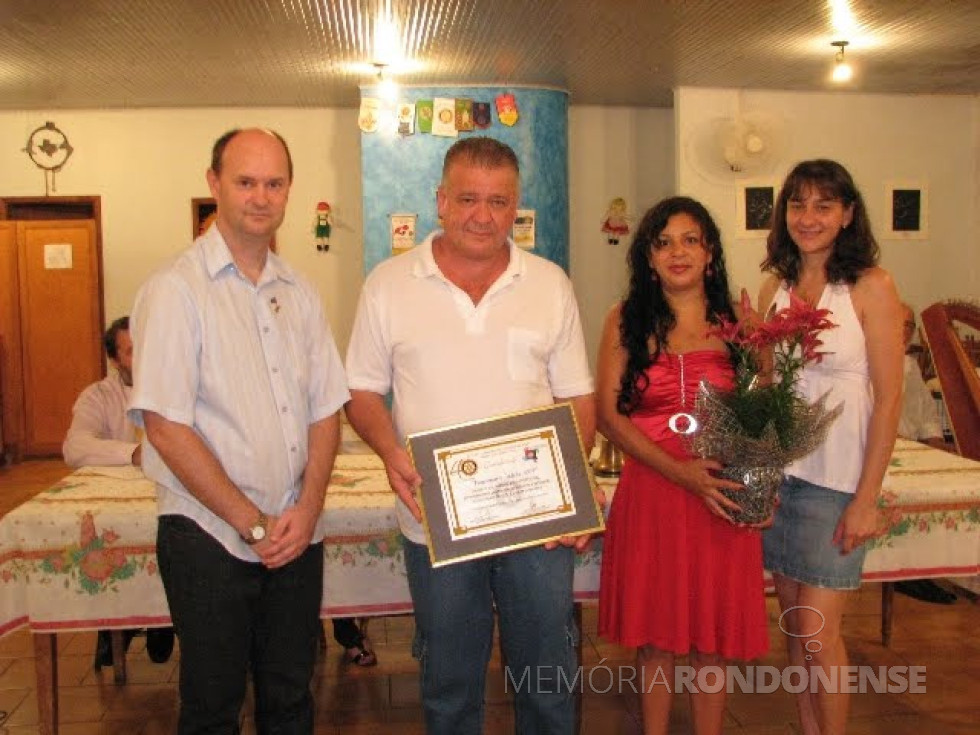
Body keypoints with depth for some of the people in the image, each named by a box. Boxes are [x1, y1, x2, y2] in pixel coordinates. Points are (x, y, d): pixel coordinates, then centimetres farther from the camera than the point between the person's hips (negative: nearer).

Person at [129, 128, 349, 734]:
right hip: (209, 538, -4)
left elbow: (326, 409, 8)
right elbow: (165, 427, -14)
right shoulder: (176, 289, -9)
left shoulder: (300, 293, 8)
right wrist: (253, 523, -13)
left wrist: (307, 508, -6)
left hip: (297, 535, 5)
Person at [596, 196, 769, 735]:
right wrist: (680, 471, -16)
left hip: (723, 496, 1)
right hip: (649, 490, -1)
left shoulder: (736, 322, 5)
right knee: (655, 634, 10)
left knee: (713, 635, 11)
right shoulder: (626, 321, 1)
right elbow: (607, 415, -5)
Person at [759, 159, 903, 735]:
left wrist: (867, 497, -12)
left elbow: (889, 396, -10)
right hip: (776, 471, 5)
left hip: (836, 477, -5)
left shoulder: (871, 286, -9)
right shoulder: (776, 286, 6)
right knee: (794, 620, 13)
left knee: (818, 629, -1)